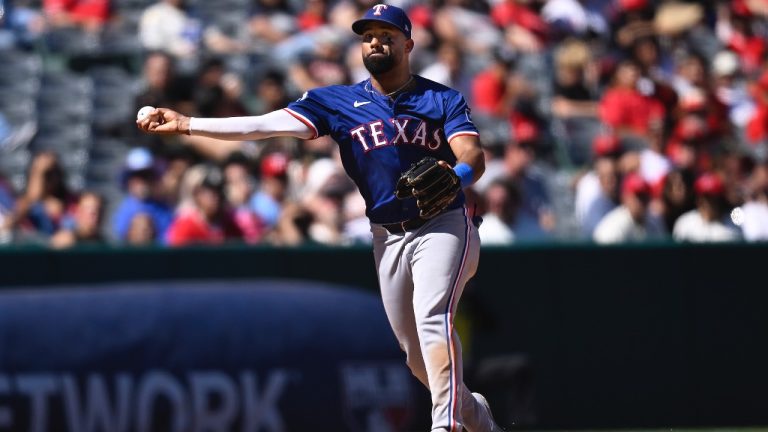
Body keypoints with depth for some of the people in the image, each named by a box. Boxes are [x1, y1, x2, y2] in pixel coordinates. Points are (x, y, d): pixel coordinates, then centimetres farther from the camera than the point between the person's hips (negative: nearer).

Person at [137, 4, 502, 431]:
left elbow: (474, 156, -14)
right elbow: (265, 125, -2)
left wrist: (457, 176, -39)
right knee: (418, 356, 7)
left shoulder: (443, 99, 0)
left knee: (432, 319, -27)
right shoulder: (338, 102, 7)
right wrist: (185, 124, -11)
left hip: (443, 225, -4)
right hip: (387, 238, 4)